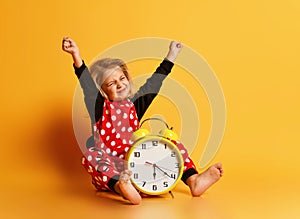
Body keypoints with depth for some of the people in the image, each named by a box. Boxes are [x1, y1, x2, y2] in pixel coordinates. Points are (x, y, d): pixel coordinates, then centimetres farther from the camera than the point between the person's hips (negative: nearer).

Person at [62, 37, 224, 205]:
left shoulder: (134, 104, 13)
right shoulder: (100, 107, 1)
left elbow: (153, 84, 20)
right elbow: (87, 84, -15)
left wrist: (171, 55, 26)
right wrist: (76, 55, -30)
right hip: (109, 169, -4)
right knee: (91, 155, -35)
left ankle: (193, 181, -26)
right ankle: (121, 189, -62)